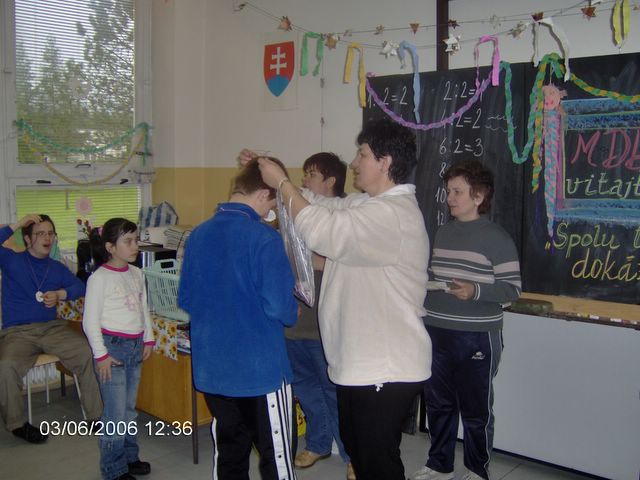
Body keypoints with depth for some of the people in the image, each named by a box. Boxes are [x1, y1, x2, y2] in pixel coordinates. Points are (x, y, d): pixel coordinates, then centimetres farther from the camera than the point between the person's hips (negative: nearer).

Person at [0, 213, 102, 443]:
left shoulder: (57, 268, 14)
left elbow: (81, 287, 5)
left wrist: (60, 294, -14)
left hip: (52, 328, 3)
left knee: (90, 354, -23)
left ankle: (97, 414, -9)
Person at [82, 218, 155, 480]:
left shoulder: (136, 274, 8)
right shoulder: (99, 278, -13)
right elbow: (90, 321, -12)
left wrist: (148, 339, 13)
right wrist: (101, 355, -14)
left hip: (135, 347, 7)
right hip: (113, 347, -6)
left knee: (129, 409, 16)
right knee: (115, 414, -1)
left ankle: (129, 457, 30)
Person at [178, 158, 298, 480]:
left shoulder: (198, 235, 3)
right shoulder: (264, 238, -16)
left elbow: (185, 300, 10)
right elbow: (278, 306, -19)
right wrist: (293, 314, 2)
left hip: (210, 368, 6)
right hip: (259, 368, -6)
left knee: (228, 453, 19)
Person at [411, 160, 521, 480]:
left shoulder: (496, 238, -9)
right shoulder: (442, 233, 11)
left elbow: (513, 288, -12)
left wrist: (476, 291, -25)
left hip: (477, 337, -6)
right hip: (436, 333, 6)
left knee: (475, 409, 8)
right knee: (438, 404, 17)